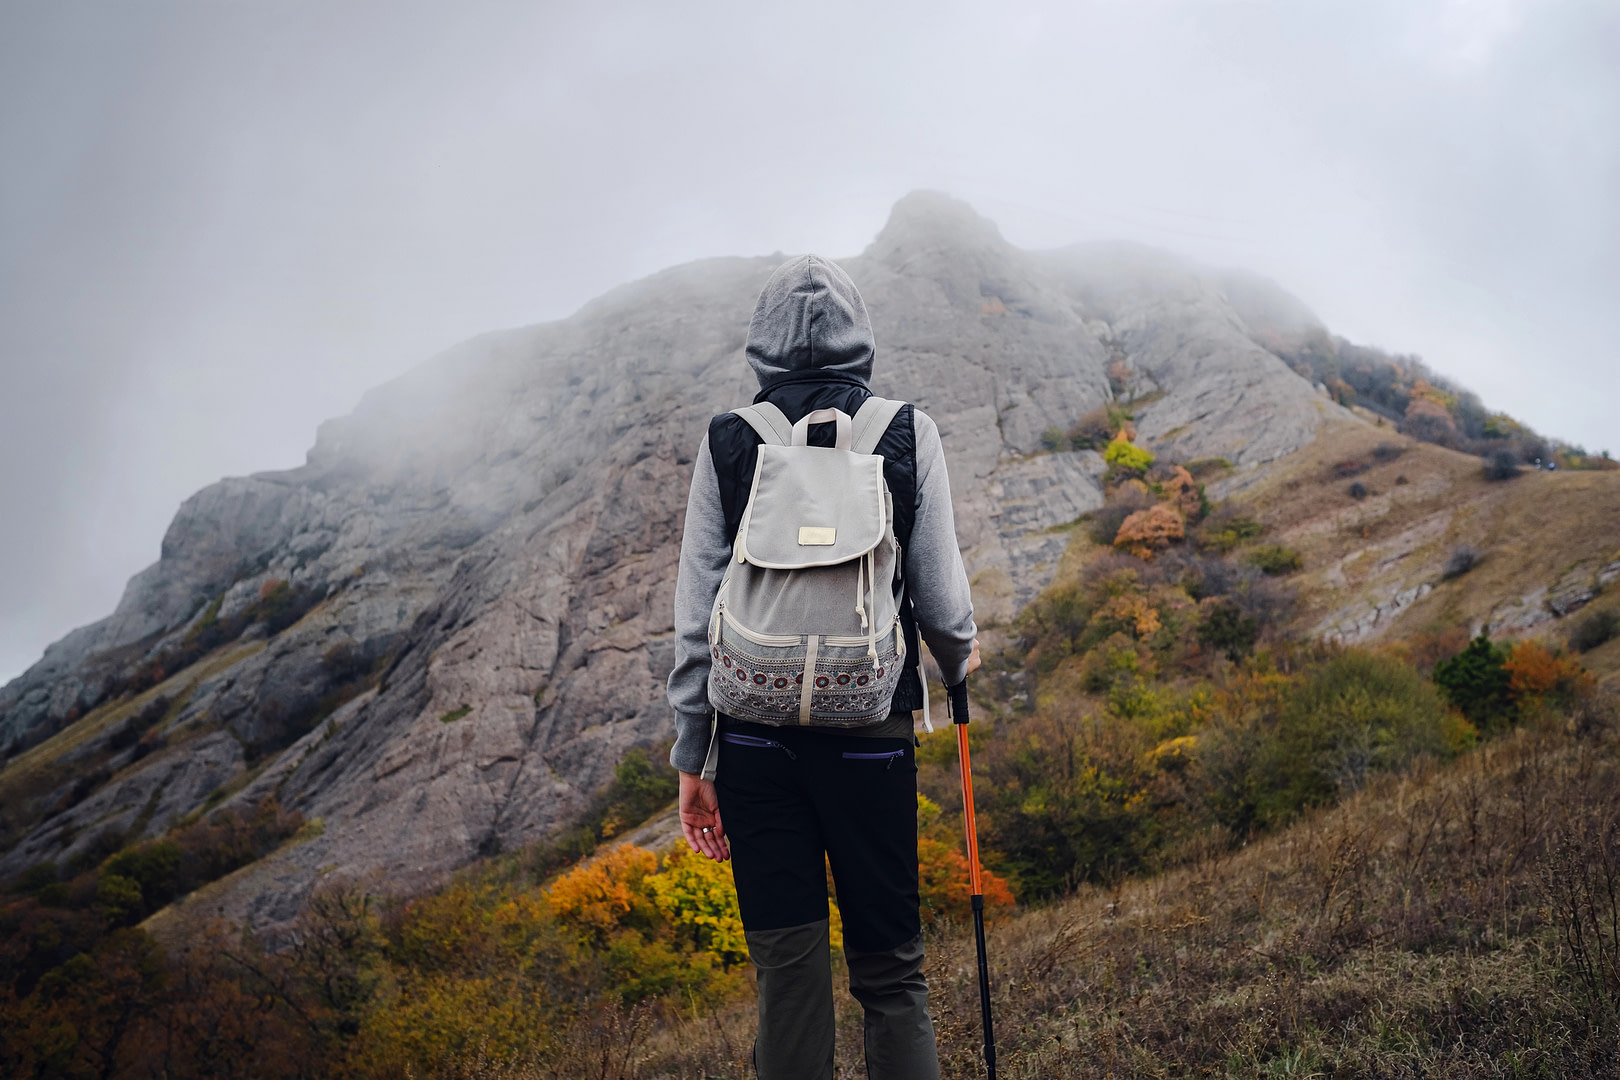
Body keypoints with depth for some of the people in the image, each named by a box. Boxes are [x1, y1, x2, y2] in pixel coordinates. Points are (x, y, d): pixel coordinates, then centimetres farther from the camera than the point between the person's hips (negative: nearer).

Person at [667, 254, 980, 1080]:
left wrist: (691, 759, 9)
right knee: (890, 973, 11)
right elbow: (940, 596, -1)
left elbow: (695, 614, 1)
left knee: (787, 974, 8)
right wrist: (959, 657, 22)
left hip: (756, 740, 1)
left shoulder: (726, 442, 2)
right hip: (873, 734, 0)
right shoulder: (907, 432, 0)